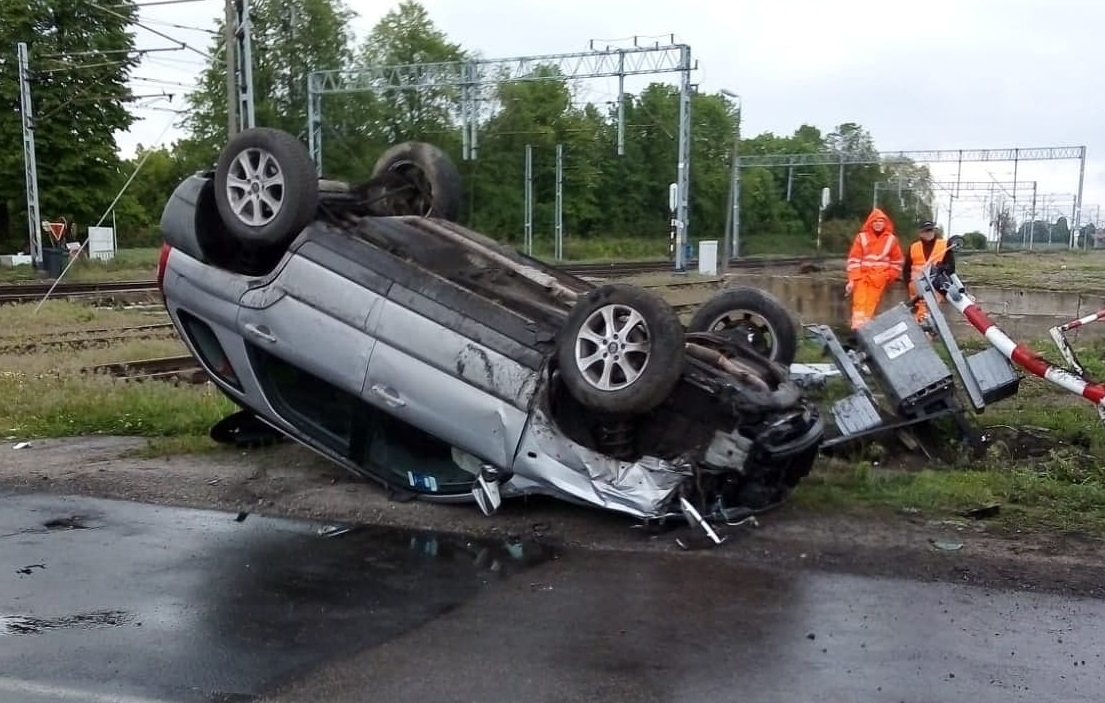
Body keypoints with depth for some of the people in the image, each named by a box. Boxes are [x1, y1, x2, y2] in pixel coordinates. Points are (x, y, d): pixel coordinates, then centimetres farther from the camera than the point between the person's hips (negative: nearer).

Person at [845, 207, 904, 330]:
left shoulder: (891, 239, 5)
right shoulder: (862, 237, 1)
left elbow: (897, 261, 15)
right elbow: (854, 259, -1)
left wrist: (890, 276, 9)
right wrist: (851, 279, -7)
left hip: (879, 278, 1)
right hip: (862, 275, -1)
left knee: (871, 305, -3)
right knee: (859, 303, -11)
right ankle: (857, 328, -19)